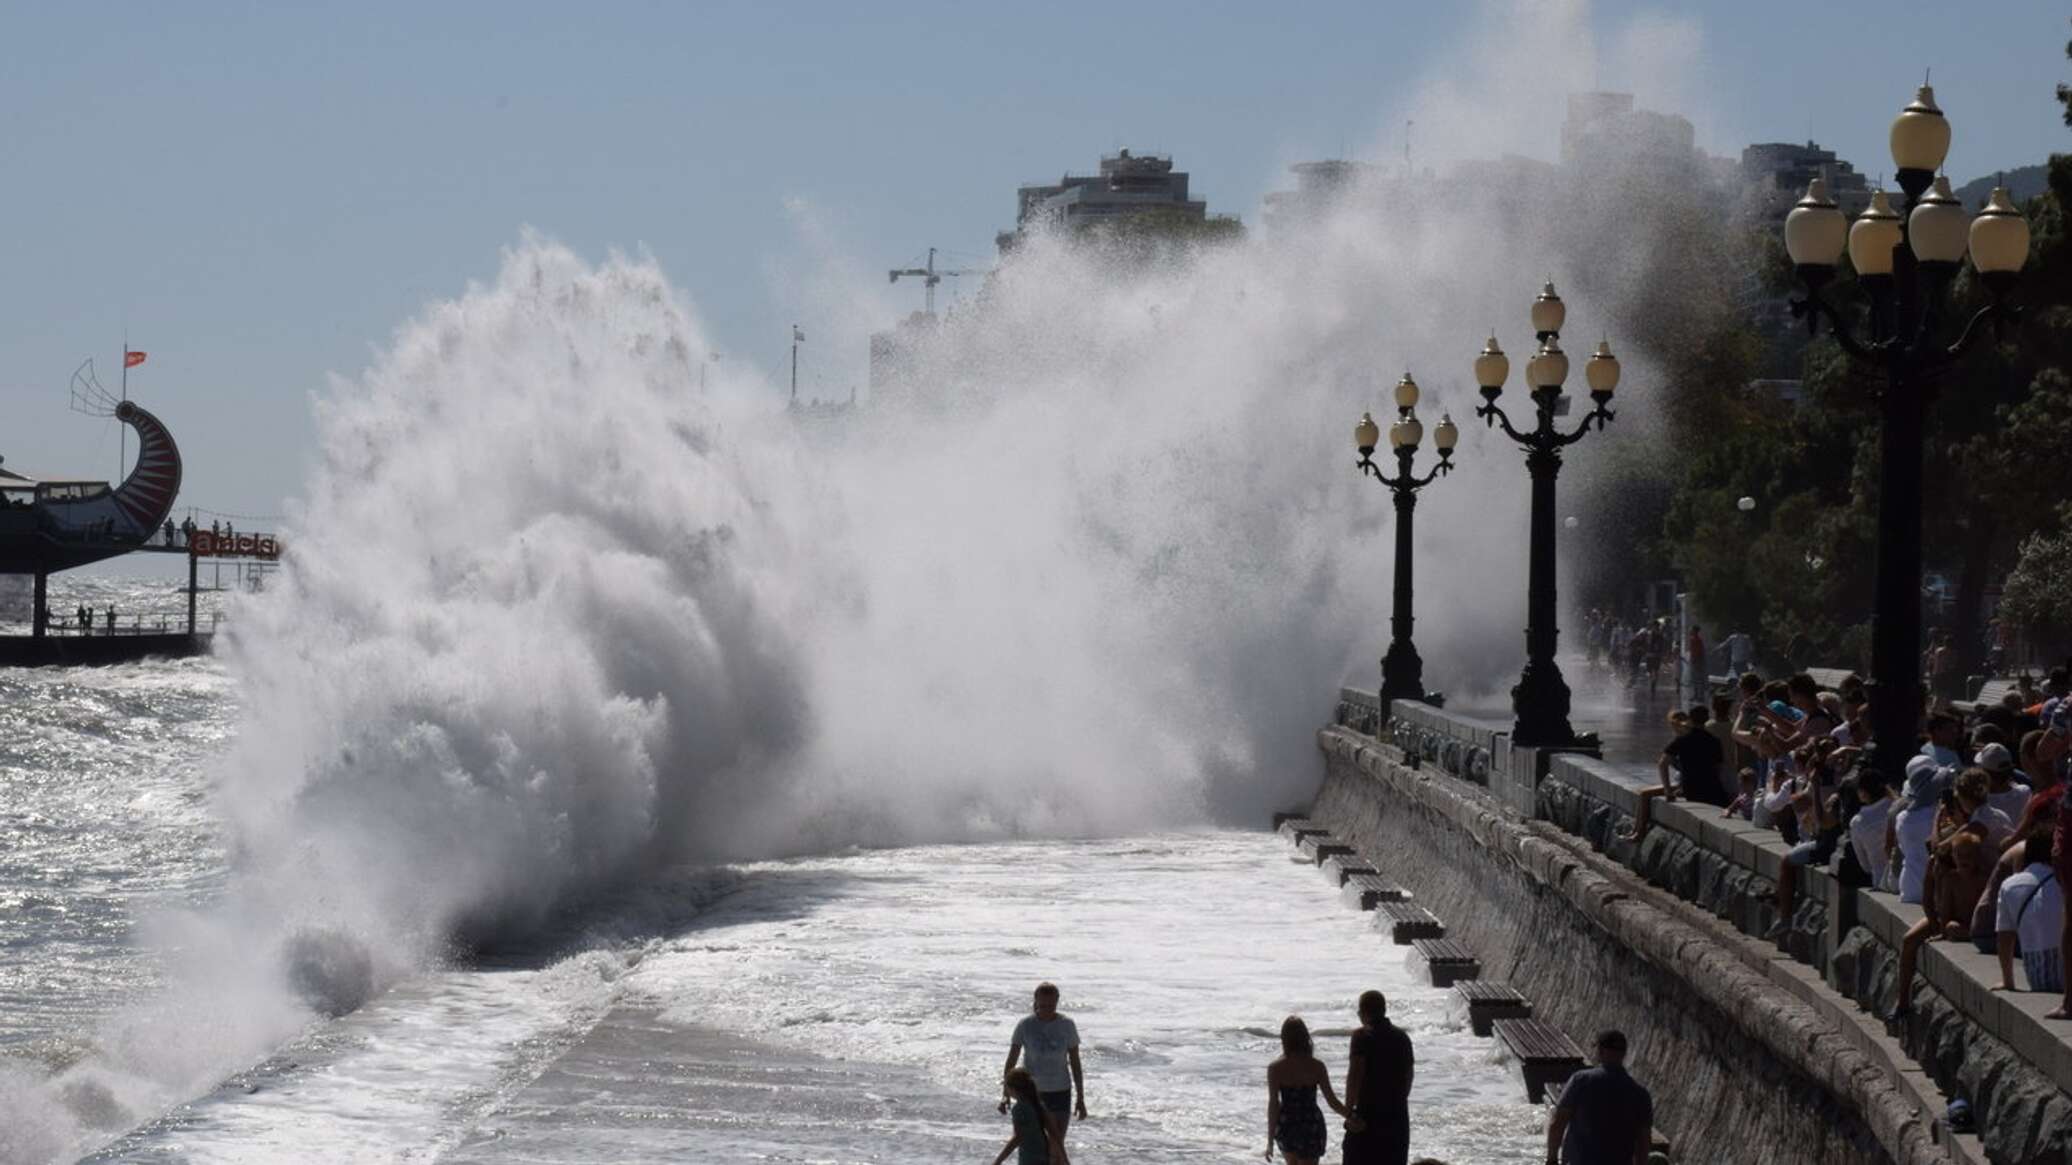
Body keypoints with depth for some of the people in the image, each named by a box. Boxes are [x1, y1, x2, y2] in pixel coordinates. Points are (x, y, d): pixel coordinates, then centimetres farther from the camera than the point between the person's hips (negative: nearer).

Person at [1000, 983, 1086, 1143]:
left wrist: (1081, 1099, 3)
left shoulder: (1066, 1026, -2)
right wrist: (1006, 1095, -16)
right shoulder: (1025, 1025, -6)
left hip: (1060, 1092, 1)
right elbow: (1011, 1061, -6)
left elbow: (1075, 1064, 3)